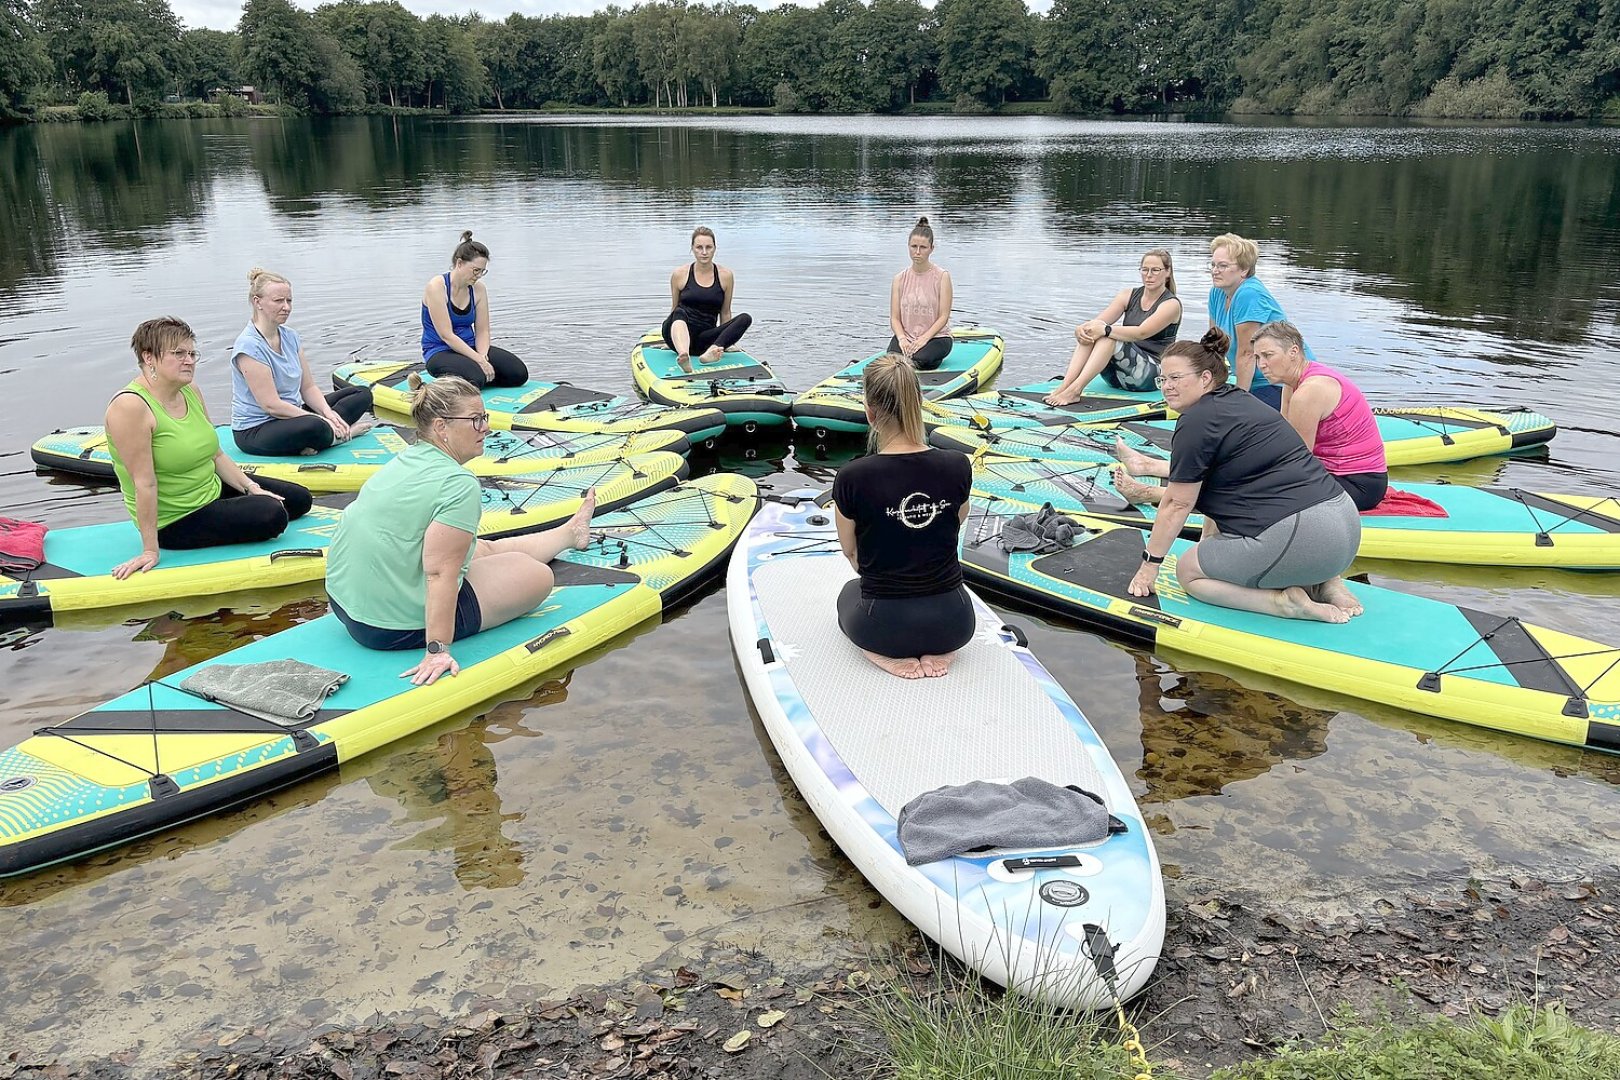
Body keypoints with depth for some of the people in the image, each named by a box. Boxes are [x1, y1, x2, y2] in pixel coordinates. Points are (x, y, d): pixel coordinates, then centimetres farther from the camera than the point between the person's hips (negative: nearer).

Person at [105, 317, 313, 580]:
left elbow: (216, 454, 9)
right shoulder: (130, 406, -25)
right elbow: (145, 483, -26)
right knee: (272, 516, -23)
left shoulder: (190, 391, 1)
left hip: (213, 489, 9)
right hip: (174, 523, -9)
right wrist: (150, 550, -25)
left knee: (299, 499, 11)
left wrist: (251, 487, -1)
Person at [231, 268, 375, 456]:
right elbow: (271, 405, -23)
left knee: (362, 394, 3)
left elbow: (308, 387, 8)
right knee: (316, 427, -41)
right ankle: (339, 433, -10)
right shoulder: (248, 346, -18)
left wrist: (327, 412, -13)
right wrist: (321, 419, -22)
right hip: (254, 431, -9)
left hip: (290, 415, 9)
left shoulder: (290, 336, 7)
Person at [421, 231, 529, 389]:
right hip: (440, 352, -6)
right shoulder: (436, 287, -17)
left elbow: (482, 331, 2)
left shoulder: (478, 289, 0)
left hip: (469, 347, 6)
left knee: (519, 373, -14)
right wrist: (479, 360, -25)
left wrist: (483, 357, -18)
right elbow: (446, 335, -22)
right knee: (475, 378, -36)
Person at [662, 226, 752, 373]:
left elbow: (725, 313, 14)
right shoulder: (679, 274, 5)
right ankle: (683, 356, -65)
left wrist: (725, 340, 11)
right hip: (681, 334, -1)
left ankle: (710, 353, -46)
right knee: (680, 312, -35)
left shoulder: (726, 276, 7)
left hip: (705, 340, 1)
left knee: (746, 318, -20)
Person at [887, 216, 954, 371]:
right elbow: (894, 318, 1)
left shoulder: (942, 276, -3)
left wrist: (924, 339, -21)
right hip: (906, 336, 3)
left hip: (936, 337, -2)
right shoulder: (899, 279, 6)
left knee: (919, 359, -35)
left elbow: (943, 317, -8)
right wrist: (902, 339, -19)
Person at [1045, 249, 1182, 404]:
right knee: (1090, 333, -20)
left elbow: (1141, 333, -22)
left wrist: (1105, 330, -35)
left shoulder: (1171, 304, -4)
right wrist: (1083, 327, -28)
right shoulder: (1128, 295, 12)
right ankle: (1063, 386, -35)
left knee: (1109, 337, -30)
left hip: (1152, 373, -5)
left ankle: (1075, 390, -43)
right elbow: (1098, 321, -4)